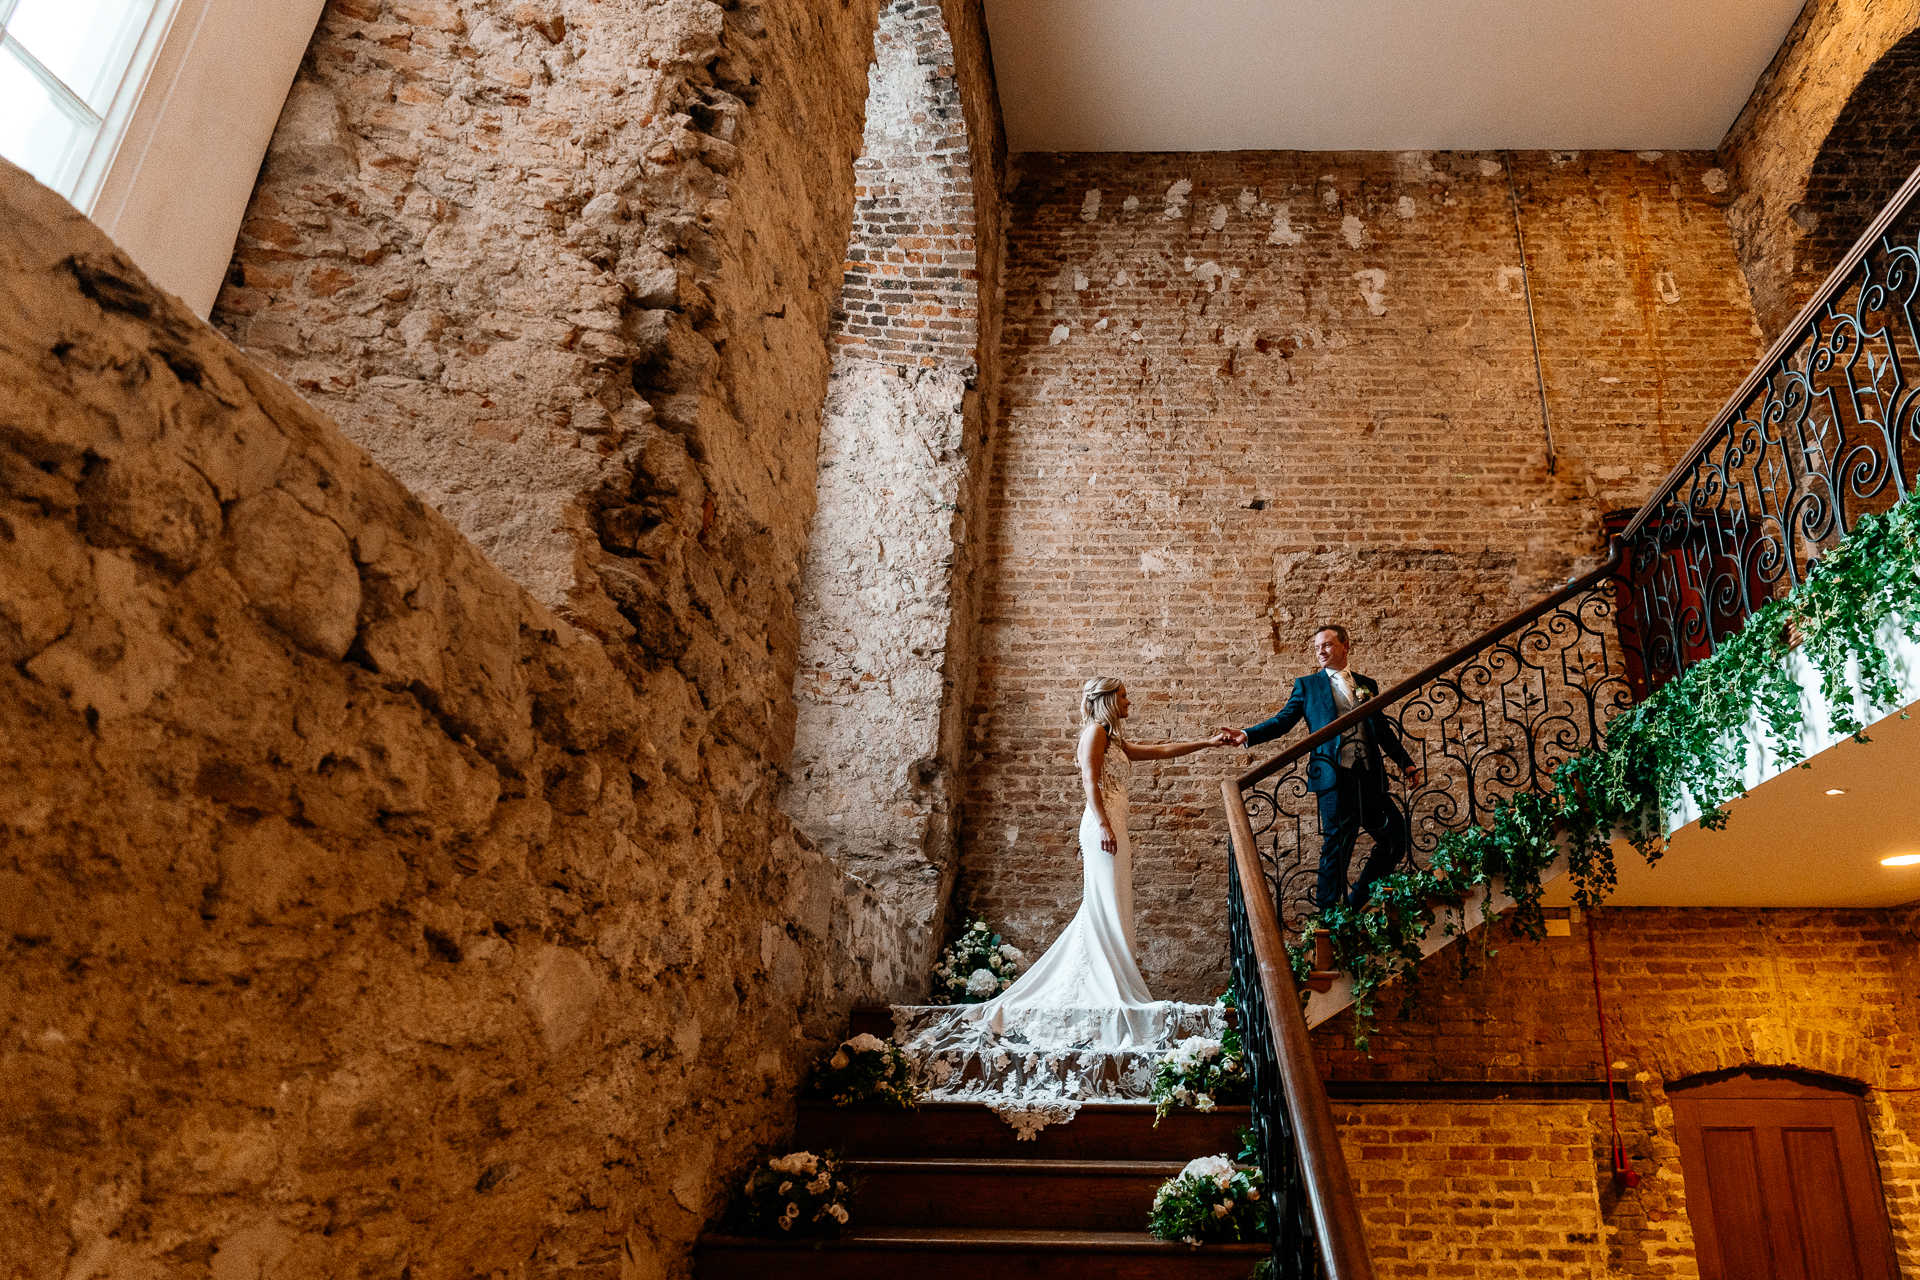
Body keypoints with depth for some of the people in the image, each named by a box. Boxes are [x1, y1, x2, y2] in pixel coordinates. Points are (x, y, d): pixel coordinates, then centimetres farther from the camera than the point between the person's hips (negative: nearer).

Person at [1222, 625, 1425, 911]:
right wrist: (1247, 735, -13)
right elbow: (1284, 719, 1)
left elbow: (1383, 730, 21)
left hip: (1370, 779, 4)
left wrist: (1407, 764, 18)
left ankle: (1357, 901, 20)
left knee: (1396, 839, 4)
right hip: (1336, 779, -4)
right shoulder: (1308, 685, 9)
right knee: (1337, 847, -3)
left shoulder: (1367, 685, 17)